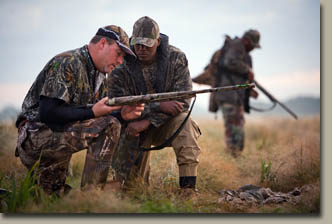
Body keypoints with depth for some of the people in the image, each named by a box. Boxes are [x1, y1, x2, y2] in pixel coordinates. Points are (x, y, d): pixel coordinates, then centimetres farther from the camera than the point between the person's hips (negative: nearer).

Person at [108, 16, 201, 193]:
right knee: (131, 182, -4)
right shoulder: (121, 65, -14)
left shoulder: (177, 59, -13)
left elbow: (183, 101, -18)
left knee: (183, 122, -35)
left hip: (166, 122, 0)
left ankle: (188, 187, -34)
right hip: (134, 125, 1)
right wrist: (160, 106, -32)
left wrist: (147, 122, -28)